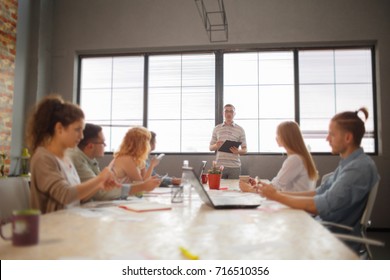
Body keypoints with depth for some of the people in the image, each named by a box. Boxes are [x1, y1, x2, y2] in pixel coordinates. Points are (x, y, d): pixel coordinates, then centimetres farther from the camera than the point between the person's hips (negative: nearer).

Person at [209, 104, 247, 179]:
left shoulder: (240, 129, 5)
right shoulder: (217, 129, 9)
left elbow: (244, 150, 6)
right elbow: (210, 147, 12)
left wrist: (238, 151, -15)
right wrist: (216, 146, -10)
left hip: (235, 166, -1)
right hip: (220, 165, 1)